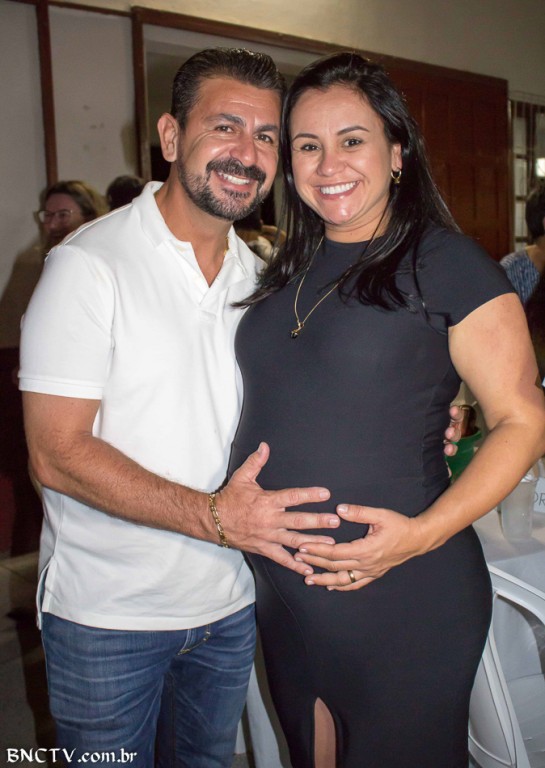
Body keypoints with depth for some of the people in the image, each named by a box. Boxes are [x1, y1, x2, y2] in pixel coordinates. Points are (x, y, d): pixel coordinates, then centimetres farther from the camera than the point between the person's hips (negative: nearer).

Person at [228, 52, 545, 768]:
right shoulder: (286, 273, 8)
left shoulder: (447, 262, -10)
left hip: (402, 600, -6)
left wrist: (425, 532, -22)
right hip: (280, 594, 6)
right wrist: (225, 512, 3)